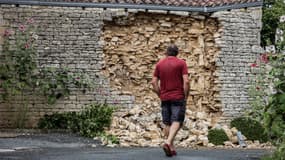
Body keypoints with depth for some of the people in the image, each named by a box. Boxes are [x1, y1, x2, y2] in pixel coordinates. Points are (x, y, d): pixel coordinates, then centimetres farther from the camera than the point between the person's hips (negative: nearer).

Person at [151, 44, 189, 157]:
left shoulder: (159, 64, 7)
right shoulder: (181, 63, -2)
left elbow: (154, 82, 3)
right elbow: (186, 81, -11)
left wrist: (160, 95, 12)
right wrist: (186, 97, -2)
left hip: (165, 98, 3)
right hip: (178, 97, -3)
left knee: (167, 123, 10)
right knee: (176, 122, -6)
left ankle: (171, 148, 11)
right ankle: (168, 142, -27)